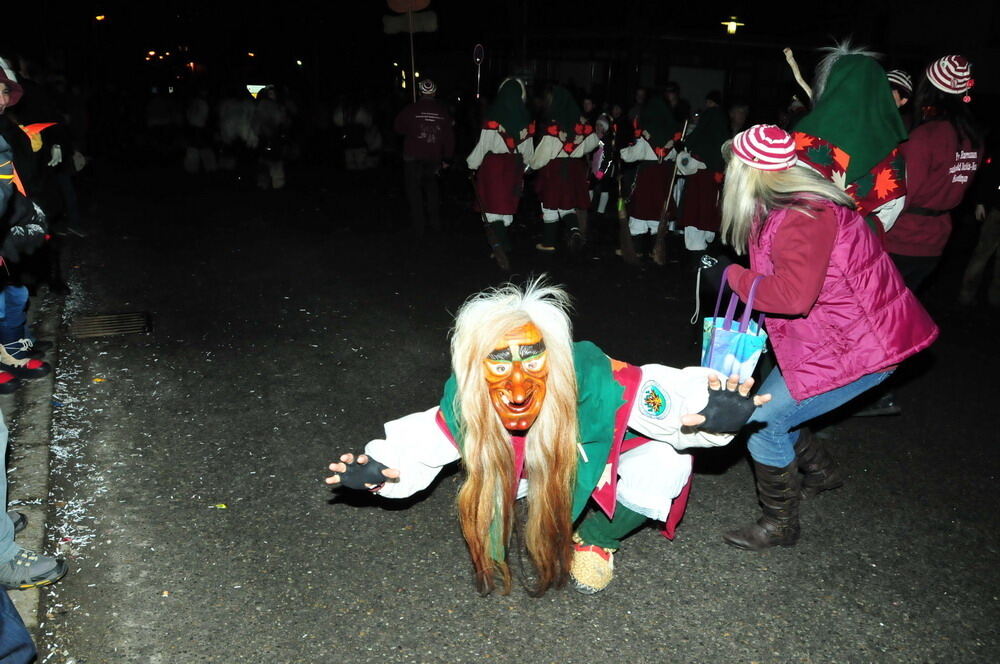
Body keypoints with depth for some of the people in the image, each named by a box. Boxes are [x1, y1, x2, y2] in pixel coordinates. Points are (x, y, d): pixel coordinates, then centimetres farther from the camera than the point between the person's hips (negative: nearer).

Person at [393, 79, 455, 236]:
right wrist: (447, 158, 11)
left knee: (414, 190, 4)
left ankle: (418, 228, 2)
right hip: (434, 158, 3)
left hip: (413, 158, -3)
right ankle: (435, 223, 20)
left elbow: (398, 127, 3)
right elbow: (450, 137, 3)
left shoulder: (410, 110, -9)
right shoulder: (443, 112, 0)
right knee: (432, 188, 20)